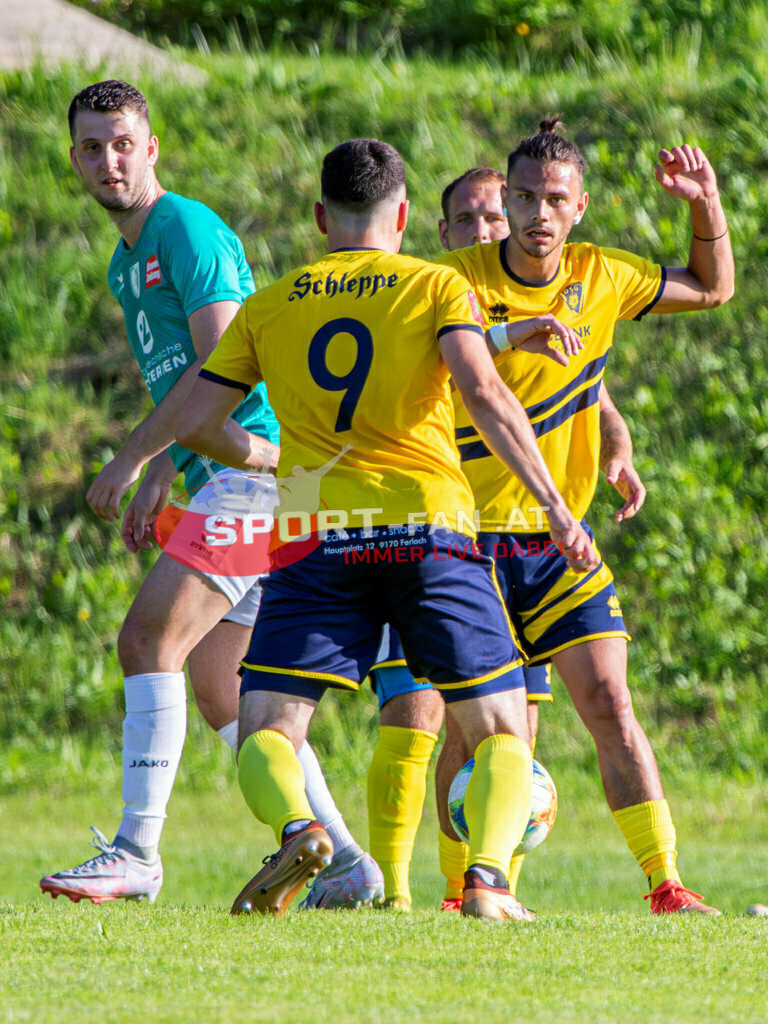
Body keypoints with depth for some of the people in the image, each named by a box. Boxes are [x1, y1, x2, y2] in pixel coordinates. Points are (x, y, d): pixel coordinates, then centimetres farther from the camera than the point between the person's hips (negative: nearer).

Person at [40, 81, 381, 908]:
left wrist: (129, 460, -14)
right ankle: (341, 862, 11)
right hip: (217, 476, 10)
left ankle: (136, 853, -20)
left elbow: (221, 367, -16)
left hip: (254, 463, -10)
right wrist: (157, 481, 18)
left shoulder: (188, 228, -9)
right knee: (219, 685, 8)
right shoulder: (126, 264, 21)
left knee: (148, 638, -18)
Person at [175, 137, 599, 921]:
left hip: (315, 535, 1)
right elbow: (484, 393, -9)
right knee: (502, 732, 8)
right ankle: (487, 876, -17)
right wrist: (555, 505, -11)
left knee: (264, 732, 5)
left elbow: (194, 423, 16)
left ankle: (296, 828, -28)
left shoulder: (269, 305, 15)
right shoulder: (435, 287, 8)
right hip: (427, 527, -1)